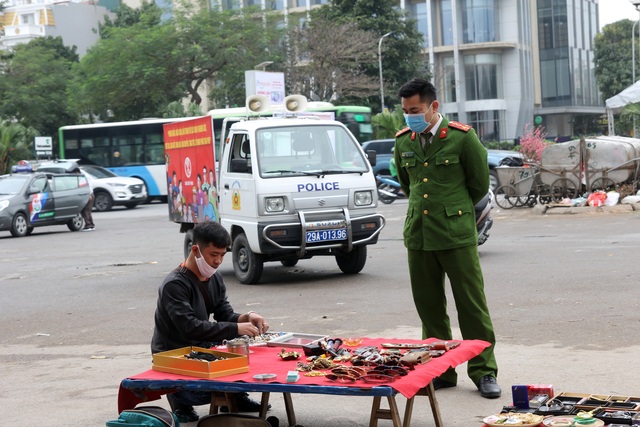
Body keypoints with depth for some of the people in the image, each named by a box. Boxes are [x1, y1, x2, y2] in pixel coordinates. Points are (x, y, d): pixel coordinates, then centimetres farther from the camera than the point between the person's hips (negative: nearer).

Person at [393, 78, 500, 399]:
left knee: (471, 305, 0)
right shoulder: (403, 141, 8)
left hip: (456, 234, -5)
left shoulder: (462, 138, -6)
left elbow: (479, 184, 4)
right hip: (418, 235, 5)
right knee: (428, 306, 9)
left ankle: (483, 372, 9)